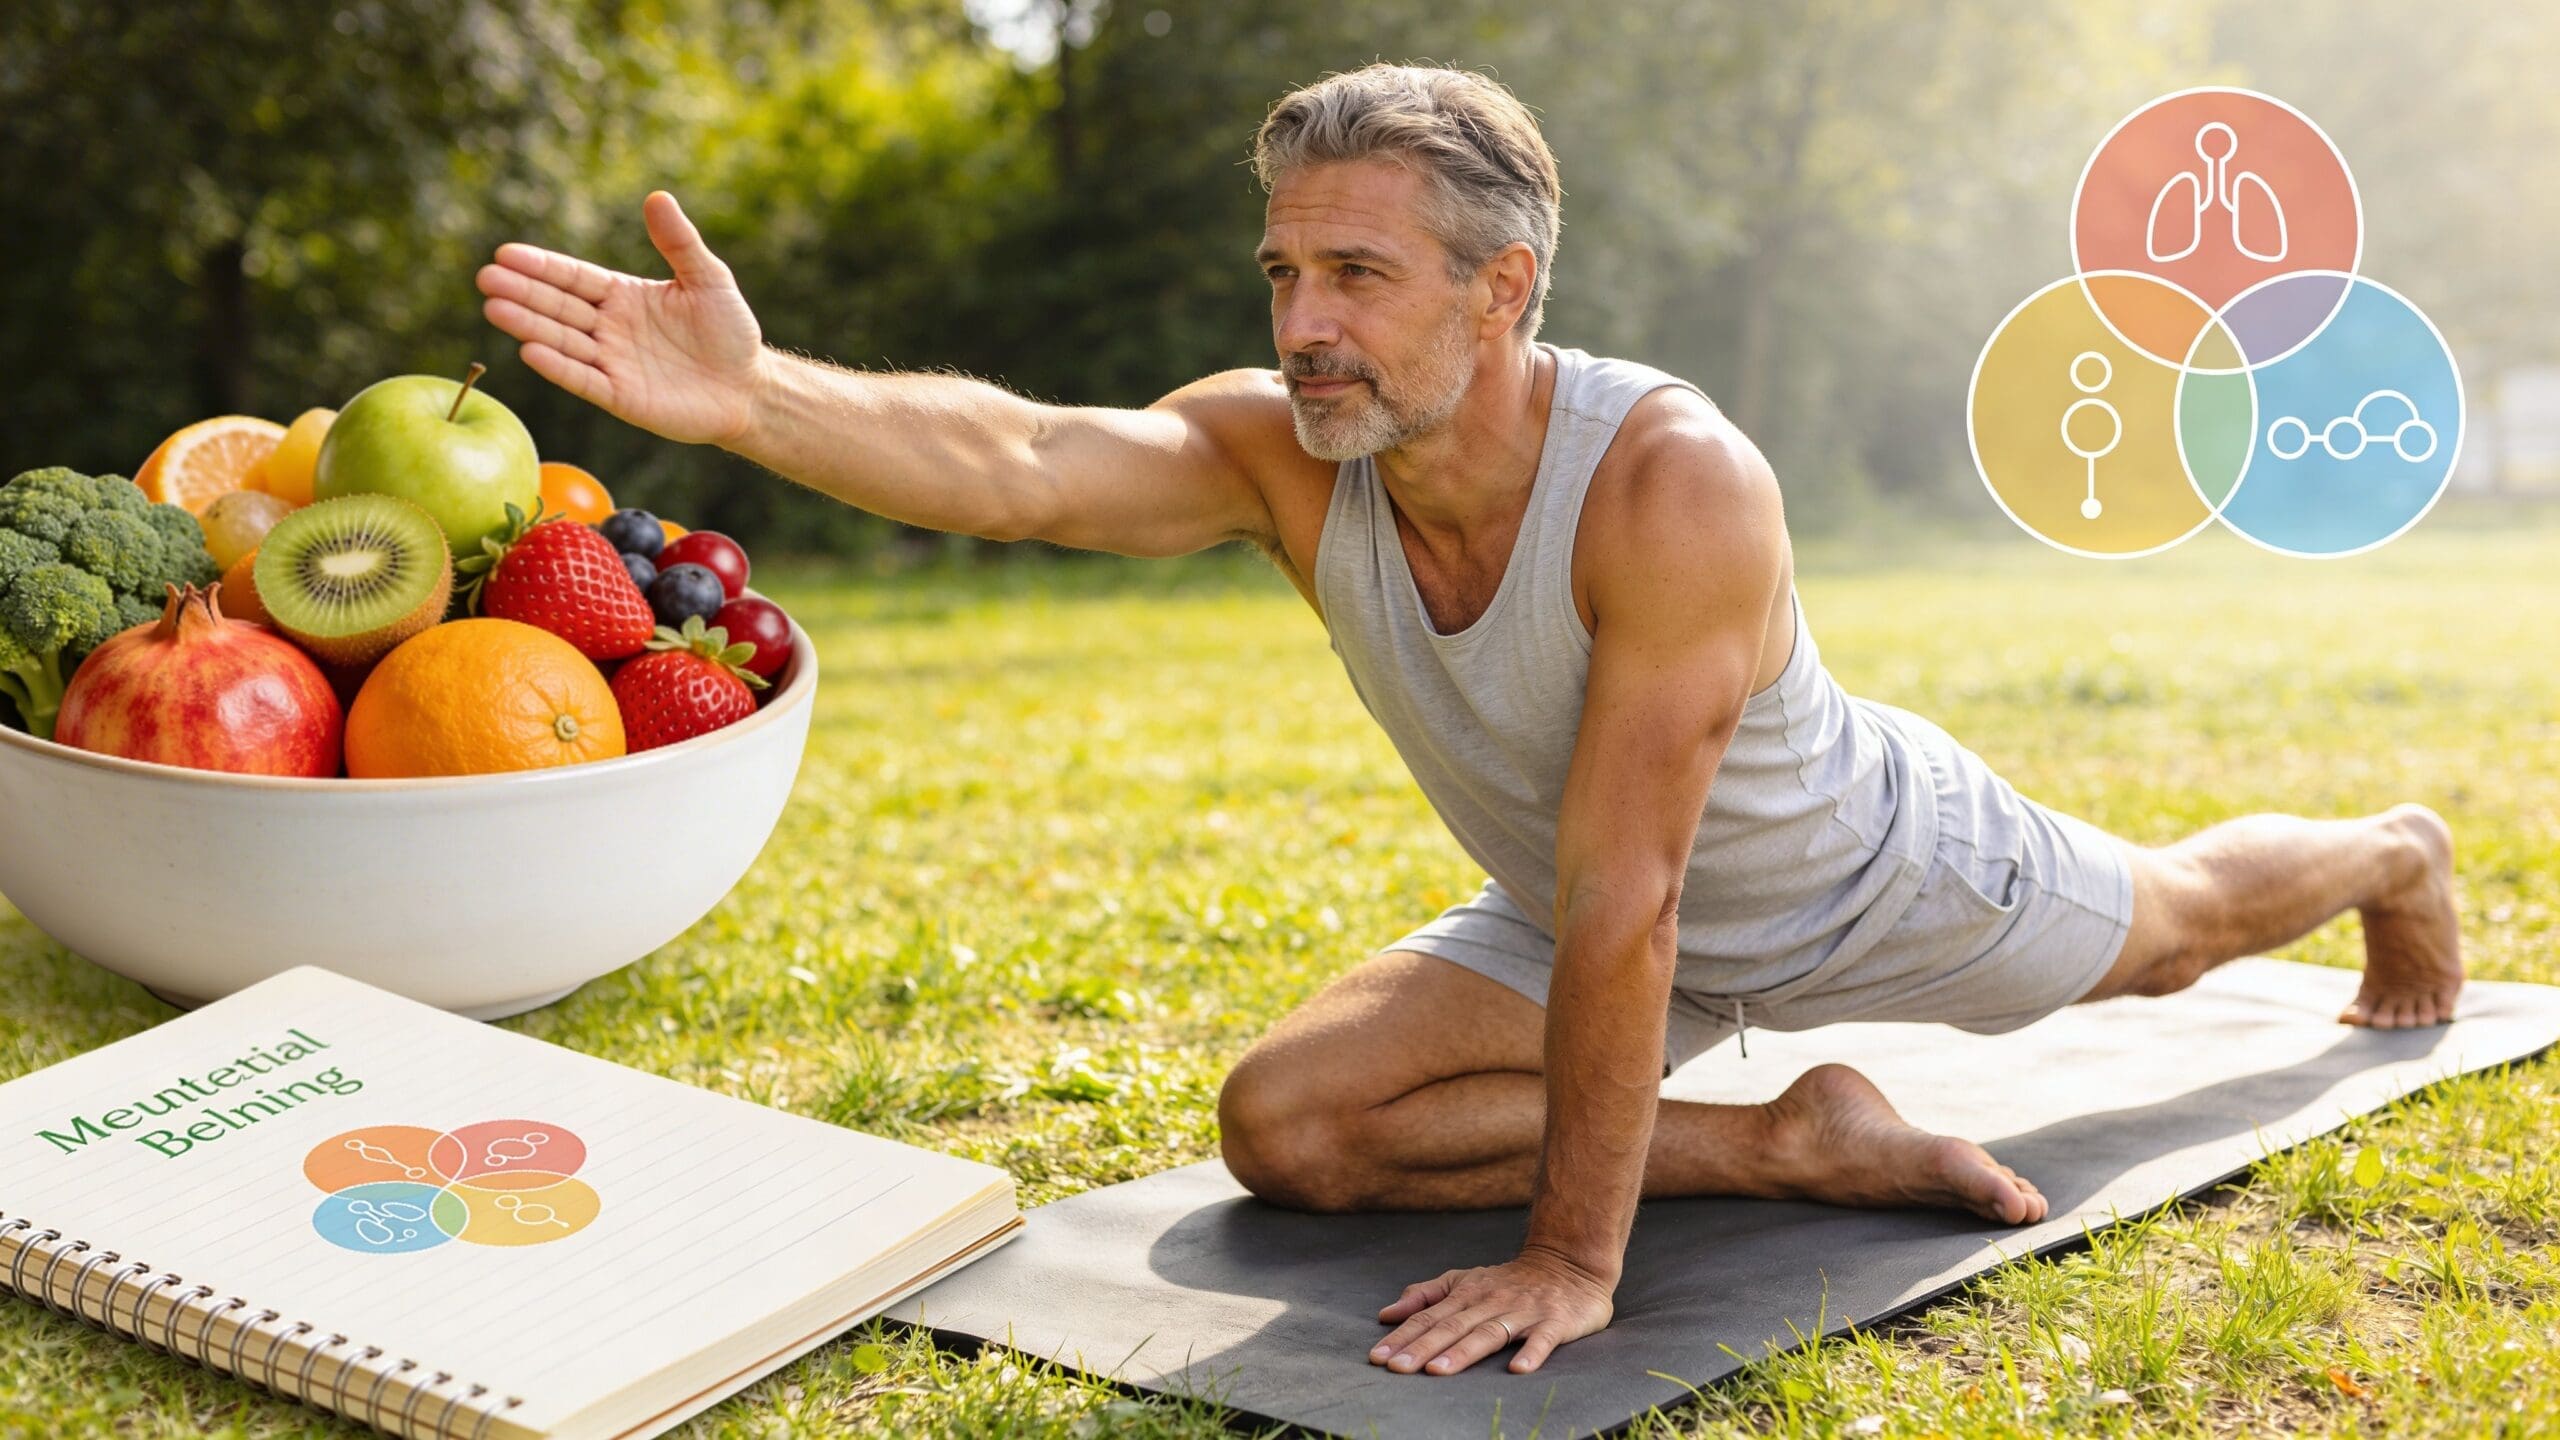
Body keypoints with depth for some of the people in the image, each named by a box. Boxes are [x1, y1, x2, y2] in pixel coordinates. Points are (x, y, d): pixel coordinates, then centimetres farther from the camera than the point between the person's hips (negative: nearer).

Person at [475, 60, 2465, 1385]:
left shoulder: (1677, 485, -43)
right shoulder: (1282, 453, -29)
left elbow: (1619, 895, -42)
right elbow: (1021, 463, -47)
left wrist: (1577, 1258, -37)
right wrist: (749, 397, -65)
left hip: (1882, 873, -4)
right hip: (1591, 918, 4)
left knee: (2175, 925, 23)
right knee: (1289, 1128, -14)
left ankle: (2392, 854, 59)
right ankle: (1804, 1144, -2)